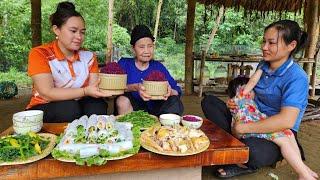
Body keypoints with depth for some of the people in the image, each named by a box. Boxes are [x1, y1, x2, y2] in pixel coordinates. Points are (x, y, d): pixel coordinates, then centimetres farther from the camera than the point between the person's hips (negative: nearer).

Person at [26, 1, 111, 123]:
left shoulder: (89, 56, 2)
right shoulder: (40, 54, -11)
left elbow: (93, 88, -8)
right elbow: (47, 93, -22)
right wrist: (85, 91, -32)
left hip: (78, 107, 3)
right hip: (43, 110, -3)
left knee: (97, 105, -27)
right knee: (69, 107, -32)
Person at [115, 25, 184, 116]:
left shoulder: (158, 67, 6)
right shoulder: (124, 64, 1)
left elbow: (177, 92, 0)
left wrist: (169, 91, -24)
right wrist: (134, 87, -32)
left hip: (154, 110, 2)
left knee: (174, 101, -22)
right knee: (122, 100, -31)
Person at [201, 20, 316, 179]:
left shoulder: (296, 77, -19)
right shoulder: (263, 66, 5)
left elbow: (287, 121, -29)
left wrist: (242, 128, -26)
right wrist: (235, 103, -5)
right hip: (253, 119, 8)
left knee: (252, 148, -42)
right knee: (208, 102, -2)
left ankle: (246, 164, -3)